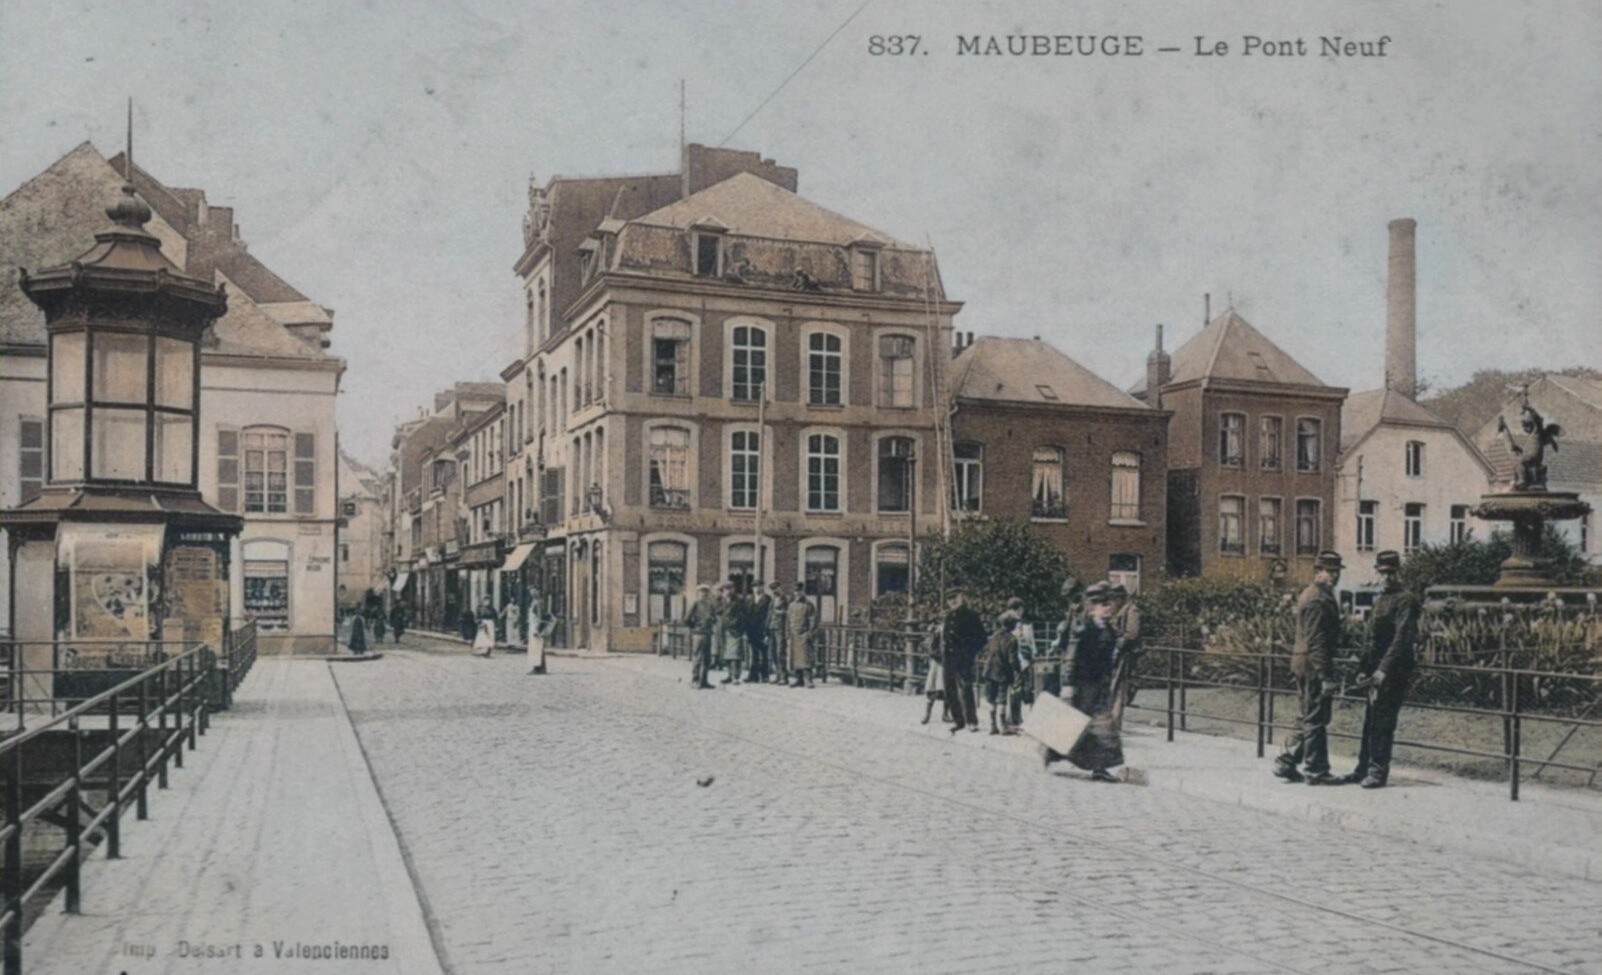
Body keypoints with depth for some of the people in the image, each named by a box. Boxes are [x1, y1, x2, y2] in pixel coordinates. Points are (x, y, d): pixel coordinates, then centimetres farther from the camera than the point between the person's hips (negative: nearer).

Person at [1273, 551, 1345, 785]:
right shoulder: (1318, 600, -16)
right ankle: (1315, 771, 6)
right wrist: (1326, 676, -22)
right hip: (1314, 666, -10)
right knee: (1315, 720, -2)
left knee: (1308, 719, 16)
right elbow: (1317, 642, -21)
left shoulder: (1312, 595, 16)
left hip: (1304, 666, 10)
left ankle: (1286, 763, 19)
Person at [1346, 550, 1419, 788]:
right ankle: (1363, 769, 15)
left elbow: (1402, 639, -16)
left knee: (1382, 724, -5)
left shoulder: (1405, 600, -8)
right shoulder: (1380, 601, 18)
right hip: (1376, 673, 8)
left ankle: (1378, 773, 1)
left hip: (1393, 673, -8)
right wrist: (1363, 669, 14)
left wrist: (1384, 670, -21)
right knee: (1370, 721, 10)